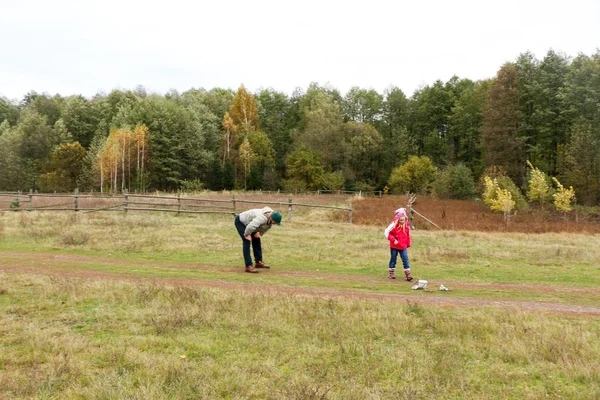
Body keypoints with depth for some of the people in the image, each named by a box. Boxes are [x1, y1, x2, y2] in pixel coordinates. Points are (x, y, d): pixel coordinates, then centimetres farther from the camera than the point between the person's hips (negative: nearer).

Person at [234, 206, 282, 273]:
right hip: (240, 222, -9)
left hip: (249, 223, 9)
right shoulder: (262, 218, -41)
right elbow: (250, 227, -51)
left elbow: (267, 226, 10)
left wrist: (259, 233, -2)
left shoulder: (270, 219, -12)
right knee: (247, 242, -17)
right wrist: (247, 235, -32)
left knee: (256, 240, 9)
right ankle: (248, 266, -18)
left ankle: (259, 262, 20)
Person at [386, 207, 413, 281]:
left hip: (403, 247, 3)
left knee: (405, 259, -4)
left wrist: (408, 244, 12)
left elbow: (408, 235, 10)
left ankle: (408, 275, -3)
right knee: (393, 259, 9)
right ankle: (391, 273, 22)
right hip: (394, 246, -3)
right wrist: (393, 240, -18)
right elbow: (388, 233, -10)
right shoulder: (394, 225, -14)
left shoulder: (407, 226, 0)